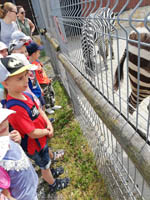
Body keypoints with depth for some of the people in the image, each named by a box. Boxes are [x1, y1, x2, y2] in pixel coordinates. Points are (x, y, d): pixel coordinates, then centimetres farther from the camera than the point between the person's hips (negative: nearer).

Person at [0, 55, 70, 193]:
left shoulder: (25, 95, -11)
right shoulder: (16, 108, -38)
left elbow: (39, 111, 2)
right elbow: (33, 133, -33)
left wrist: (49, 124, -11)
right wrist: (47, 131, -15)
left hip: (41, 138, 7)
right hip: (34, 145, -7)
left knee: (46, 161, 33)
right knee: (44, 164, 21)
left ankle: (50, 172, 63)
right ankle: (53, 184, 49)